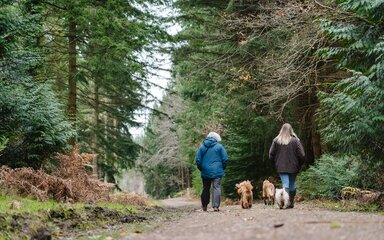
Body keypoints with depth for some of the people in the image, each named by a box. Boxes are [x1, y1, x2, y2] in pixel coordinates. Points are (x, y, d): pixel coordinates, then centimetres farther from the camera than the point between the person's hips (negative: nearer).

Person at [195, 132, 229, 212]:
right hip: (217, 172, -3)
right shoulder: (219, 146, 0)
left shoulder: (202, 147, 7)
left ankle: (204, 206, 16)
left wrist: (201, 169, 15)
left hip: (205, 172, 3)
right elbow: (225, 159, -3)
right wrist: (222, 168, 11)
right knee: (216, 187, -4)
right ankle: (215, 206, -15)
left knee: (206, 188, 13)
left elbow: (198, 160, 3)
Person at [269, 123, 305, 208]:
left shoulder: (276, 140, -1)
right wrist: (299, 165, 9)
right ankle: (291, 203, 20)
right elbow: (302, 155, -6)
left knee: (285, 184, -5)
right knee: (292, 185, 14)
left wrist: (276, 163, 17)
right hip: (293, 167, 0)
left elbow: (271, 154, 3)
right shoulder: (295, 140, -5)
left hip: (281, 167, 0)